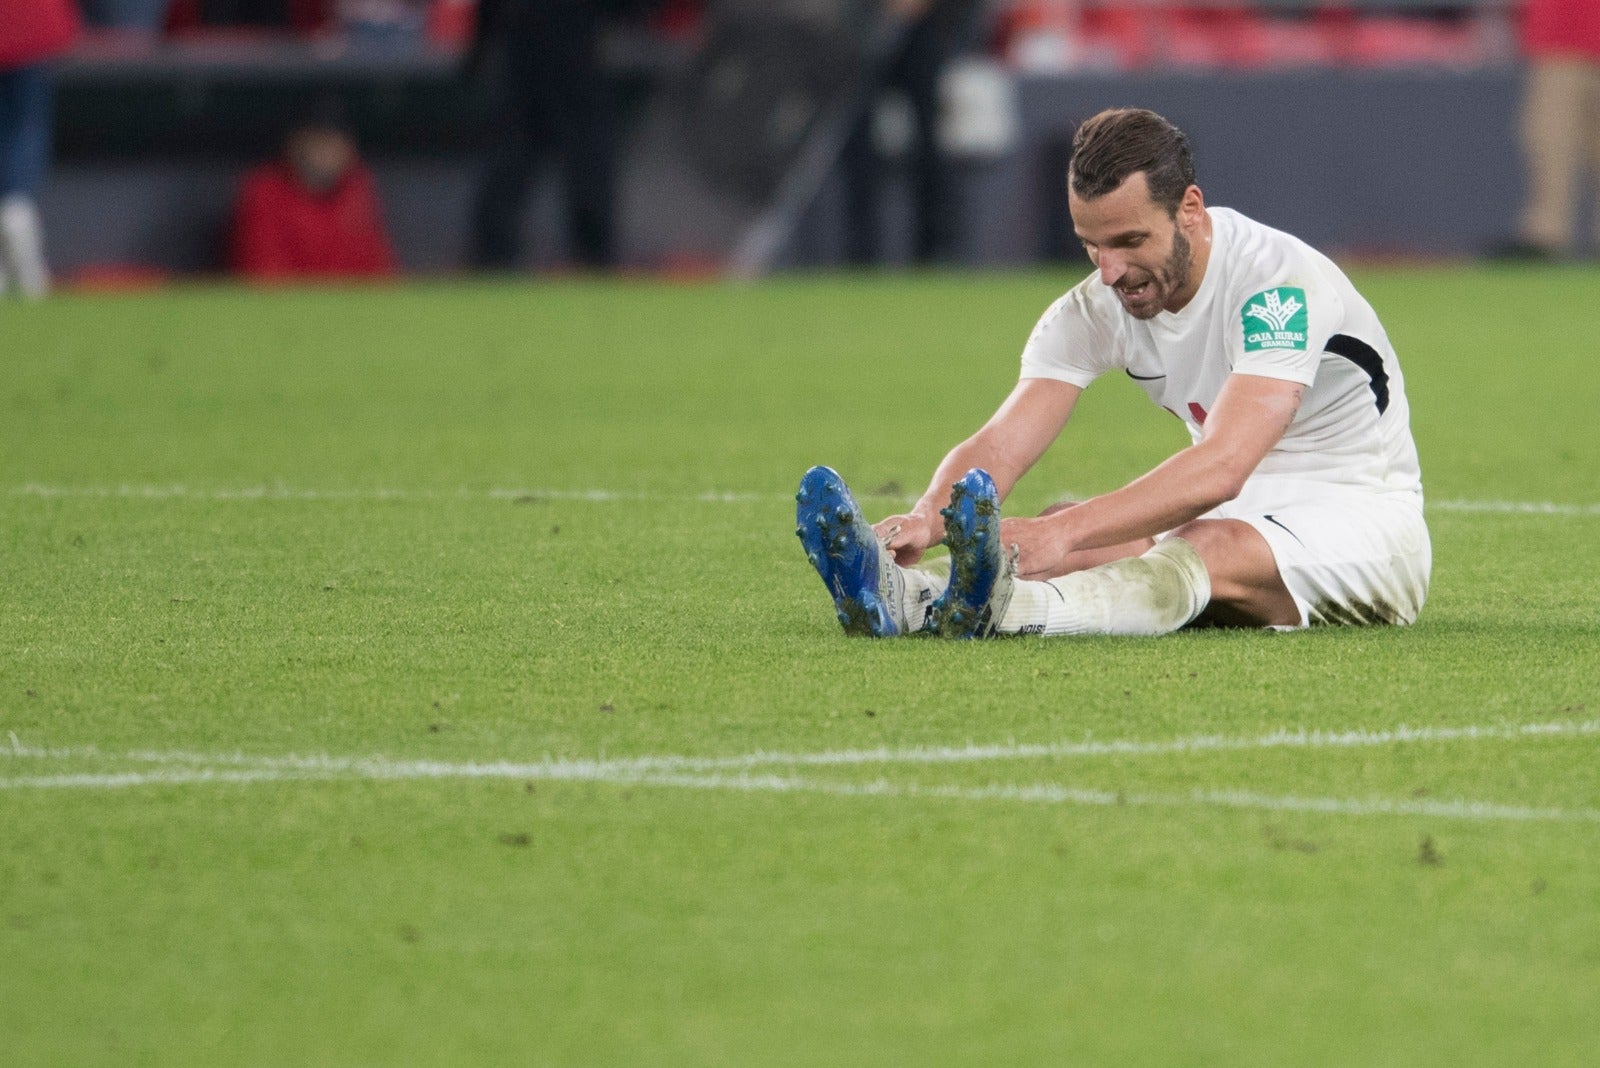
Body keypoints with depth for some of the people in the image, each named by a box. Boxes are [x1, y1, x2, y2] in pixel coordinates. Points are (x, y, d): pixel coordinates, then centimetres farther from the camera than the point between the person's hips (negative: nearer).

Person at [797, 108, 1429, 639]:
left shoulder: (1279, 282, -25)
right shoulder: (1097, 309, -4)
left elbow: (1222, 466, -38)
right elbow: (1001, 444, -15)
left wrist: (1063, 533, -50)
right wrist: (928, 518, -39)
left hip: (1364, 522, -7)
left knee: (1208, 553, -37)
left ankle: (990, 608, -65)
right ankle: (907, 597, -51)